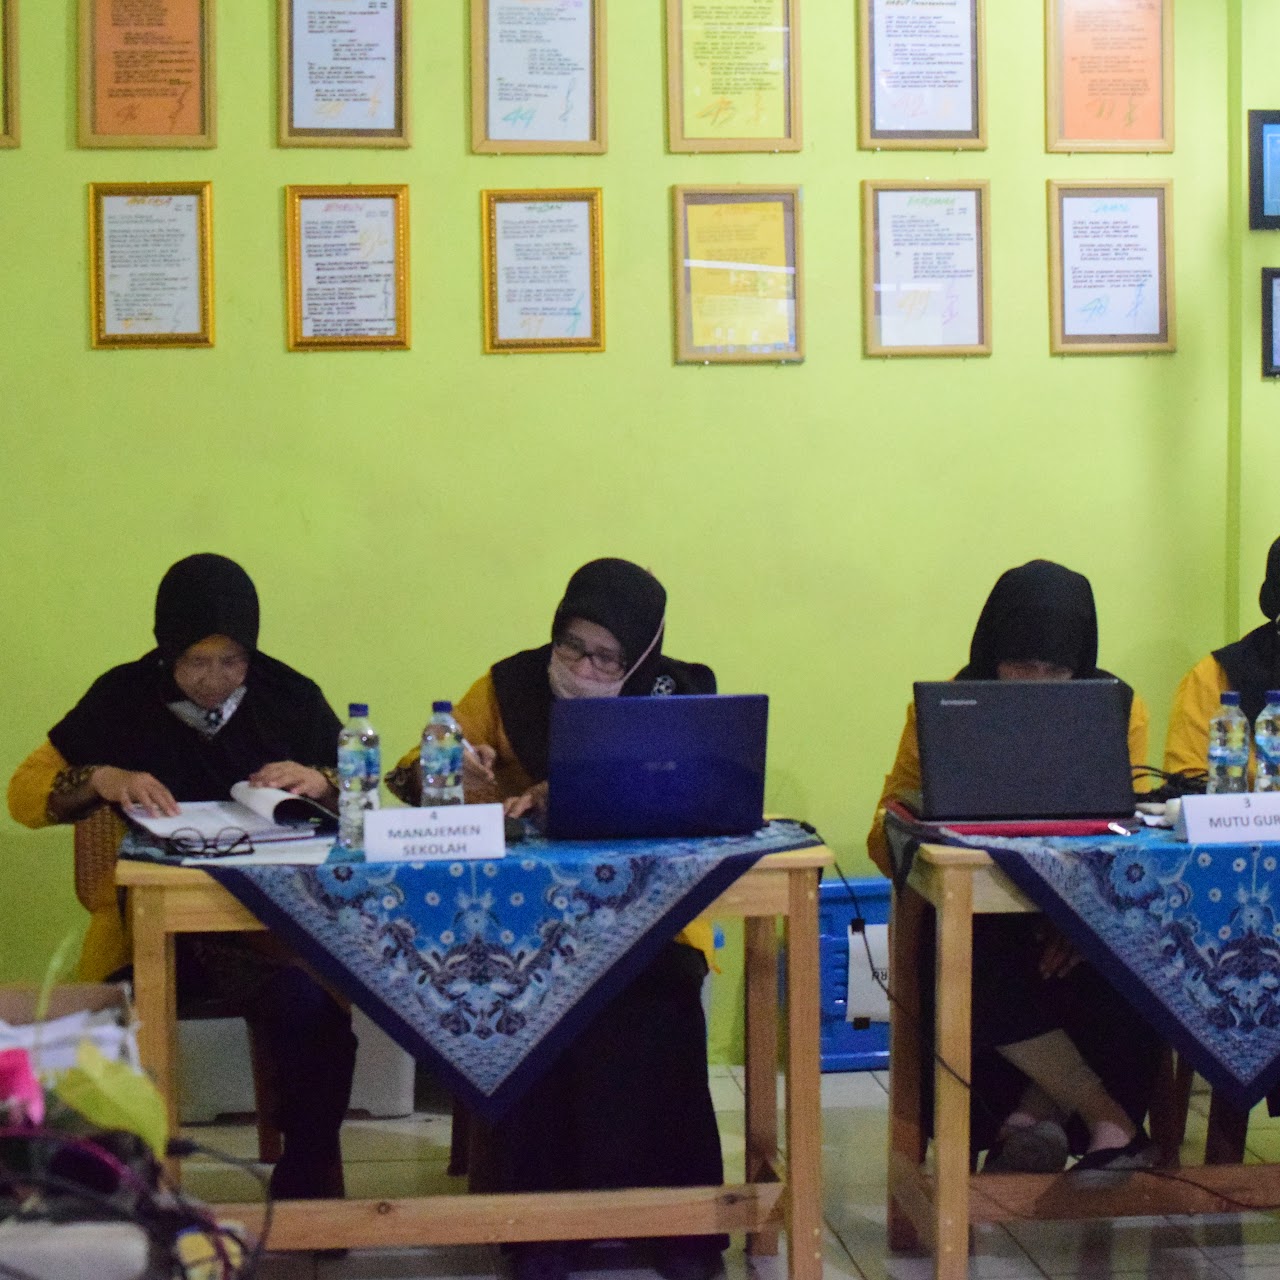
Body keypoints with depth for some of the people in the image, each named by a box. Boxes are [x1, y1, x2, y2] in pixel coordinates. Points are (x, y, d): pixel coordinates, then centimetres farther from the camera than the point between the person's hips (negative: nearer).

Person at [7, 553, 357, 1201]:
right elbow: (25, 793, 9)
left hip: (270, 921, 0)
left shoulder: (291, 698, 7)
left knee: (315, 1014, -31)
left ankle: (308, 1184, -6)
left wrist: (319, 781, -8)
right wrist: (101, 779, -11)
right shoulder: (123, 697, 7)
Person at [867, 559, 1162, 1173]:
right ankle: (1111, 1121, -21)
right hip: (977, 914, 0)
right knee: (976, 966, -33)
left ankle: (1038, 1110, -17)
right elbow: (886, 839, -1)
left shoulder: (1119, 707, 6)